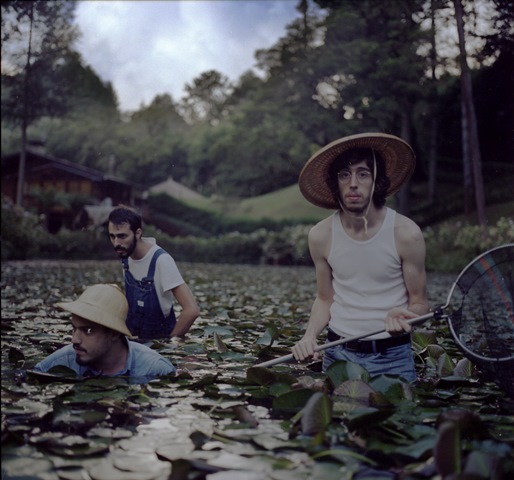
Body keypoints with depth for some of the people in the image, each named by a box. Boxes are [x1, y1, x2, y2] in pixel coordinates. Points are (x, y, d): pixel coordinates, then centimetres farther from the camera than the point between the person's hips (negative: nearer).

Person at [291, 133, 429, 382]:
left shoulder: (406, 233, -13)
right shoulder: (321, 235, -6)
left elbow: (419, 303, -3)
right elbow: (325, 299, 7)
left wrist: (402, 316, -25)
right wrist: (310, 335, -11)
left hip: (392, 356, -2)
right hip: (338, 354, 2)